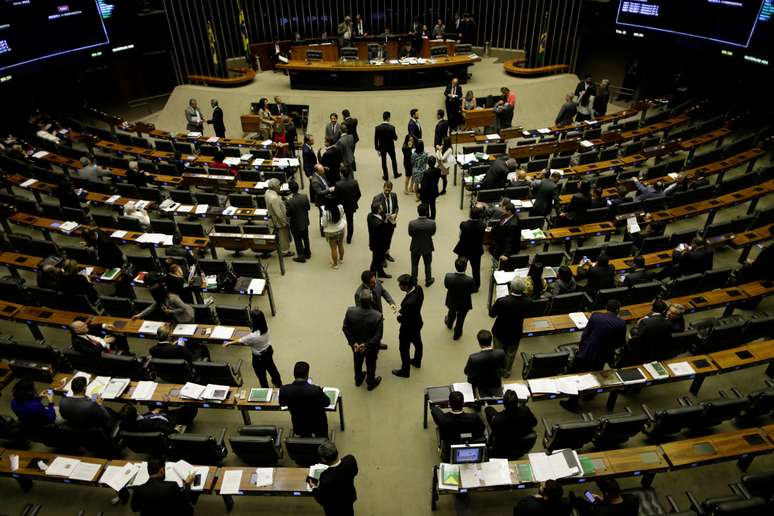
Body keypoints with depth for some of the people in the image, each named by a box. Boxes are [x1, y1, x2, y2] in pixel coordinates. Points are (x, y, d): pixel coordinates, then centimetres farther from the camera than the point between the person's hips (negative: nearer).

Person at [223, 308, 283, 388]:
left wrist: (229, 343, -2)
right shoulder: (266, 327, -21)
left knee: (261, 376, 18)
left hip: (259, 358, -7)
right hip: (268, 351, 7)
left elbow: (241, 341, -18)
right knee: (271, 367, 32)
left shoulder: (253, 336, -38)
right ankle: (278, 383, 57)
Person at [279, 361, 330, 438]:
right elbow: (327, 403, -12)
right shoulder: (316, 390, -31)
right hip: (316, 425, -2)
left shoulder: (283, 390, -23)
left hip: (298, 425, 2)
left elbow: (282, 404, -1)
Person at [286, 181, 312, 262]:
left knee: (298, 240, 14)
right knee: (305, 238, 24)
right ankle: (307, 253, 42)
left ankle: (301, 257, 27)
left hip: (295, 225, -5)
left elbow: (288, 214, -18)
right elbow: (308, 207, -4)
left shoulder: (289, 201, -30)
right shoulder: (305, 196, -17)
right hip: (305, 222, 5)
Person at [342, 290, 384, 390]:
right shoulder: (378, 316, -34)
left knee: (358, 362, 31)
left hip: (355, 344, 2)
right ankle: (371, 383, 51)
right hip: (371, 347, -2)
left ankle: (358, 379, 56)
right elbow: (378, 336, -27)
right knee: (370, 364, 26)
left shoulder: (350, 311, -28)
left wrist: (353, 342, -13)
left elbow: (345, 328, -17)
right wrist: (367, 345, -18)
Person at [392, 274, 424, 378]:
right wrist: (402, 311, -6)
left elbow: (404, 319, -29)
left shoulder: (409, 302, -44)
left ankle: (405, 371, 41)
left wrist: (399, 316, -10)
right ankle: (417, 362, 58)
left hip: (409, 328, -8)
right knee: (417, 342, 31)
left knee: (404, 349, 18)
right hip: (417, 323, 8)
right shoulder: (418, 288, -19)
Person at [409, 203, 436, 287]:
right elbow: (433, 233, -8)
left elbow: (410, 234, -9)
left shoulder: (412, 223, -26)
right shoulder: (432, 223, -25)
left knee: (414, 265, 21)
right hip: (427, 247, 0)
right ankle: (428, 281, 40)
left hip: (415, 247, 0)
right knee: (428, 264, 23)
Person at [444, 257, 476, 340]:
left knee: (451, 313, 36)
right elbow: (473, 290, -17)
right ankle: (457, 335, 50)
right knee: (460, 319, 26)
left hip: (451, 302, 2)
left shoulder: (448, 276, -32)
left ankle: (449, 324, 67)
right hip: (464, 304, -2)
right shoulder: (469, 280, -37)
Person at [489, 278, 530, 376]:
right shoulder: (528, 301, -26)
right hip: (516, 333, 2)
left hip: (500, 332, -2)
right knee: (510, 354, 26)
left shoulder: (501, 301, -34)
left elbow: (491, 314, -17)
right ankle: (507, 372, 45)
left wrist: (494, 305, 4)